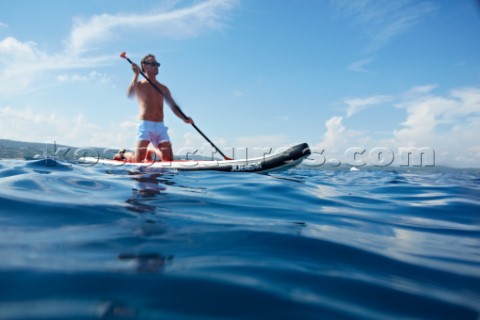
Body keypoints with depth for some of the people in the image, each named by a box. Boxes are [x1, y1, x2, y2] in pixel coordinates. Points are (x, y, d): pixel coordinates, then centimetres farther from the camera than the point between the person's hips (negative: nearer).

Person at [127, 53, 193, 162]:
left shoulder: (163, 88, 20)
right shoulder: (139, 85, 7)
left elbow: (173, 106, 13)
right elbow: (130, 95, -14)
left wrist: (185, 118, -5)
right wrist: (136, 75, -15)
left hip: (160, 126, 4)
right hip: (145, 125, -4)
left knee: (169, 160, -7)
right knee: (138, 161, -10)